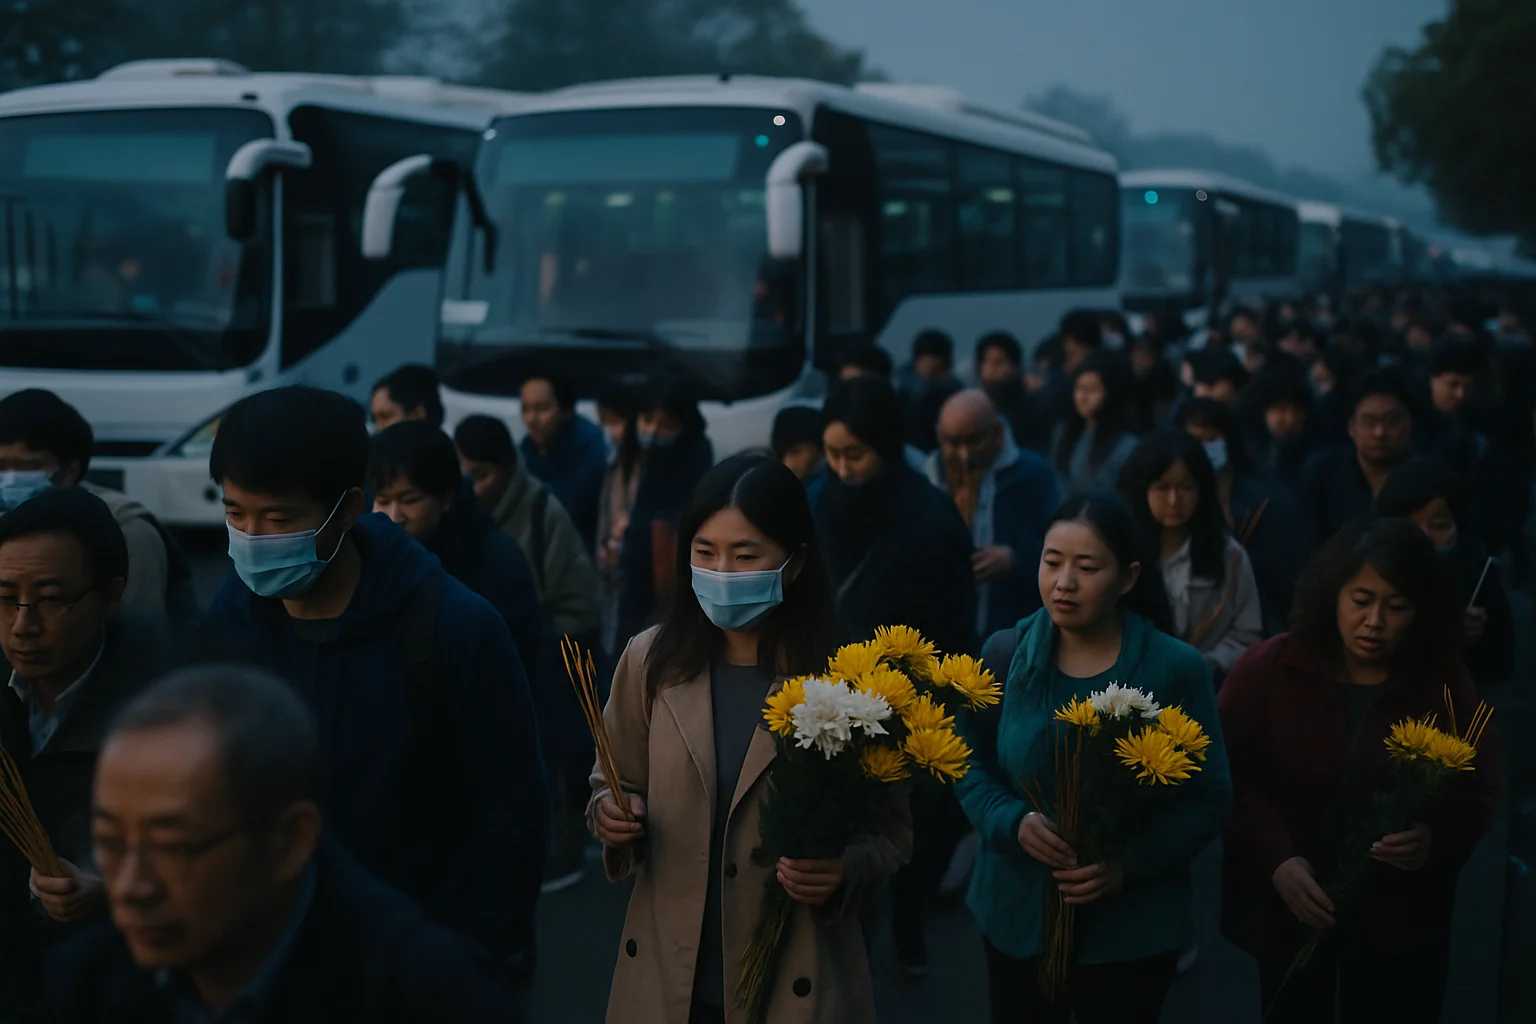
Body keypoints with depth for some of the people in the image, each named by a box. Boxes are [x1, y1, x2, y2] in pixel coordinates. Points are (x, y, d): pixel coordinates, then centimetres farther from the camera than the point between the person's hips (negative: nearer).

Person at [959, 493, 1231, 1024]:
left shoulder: (1176, 668, -10)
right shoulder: (1004, 654, -4)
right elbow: (971, 767, 3)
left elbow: (1209, 799, -7)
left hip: (1131, 927, -2)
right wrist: (1014, 822, -17)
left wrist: (1129, 864, -20)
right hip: (1016, 916, 2)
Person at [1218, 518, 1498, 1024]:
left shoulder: (1444, 684, -3)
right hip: (1288, 910, 0)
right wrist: (1278, 861, -22)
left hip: (1400, 919, 1)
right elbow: (1230, 781, -8)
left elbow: (1477, 792, 1)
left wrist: (1435, 838, -20)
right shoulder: (1266, 669, -8)